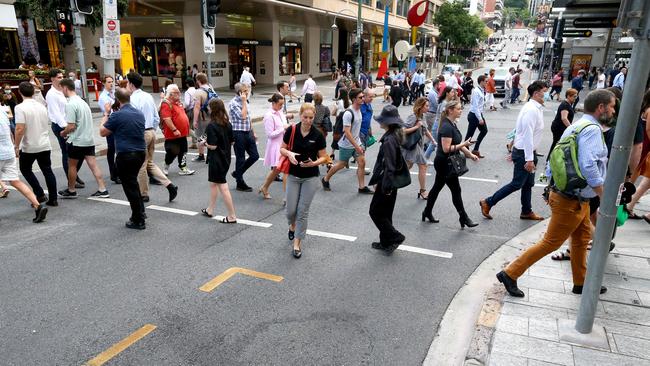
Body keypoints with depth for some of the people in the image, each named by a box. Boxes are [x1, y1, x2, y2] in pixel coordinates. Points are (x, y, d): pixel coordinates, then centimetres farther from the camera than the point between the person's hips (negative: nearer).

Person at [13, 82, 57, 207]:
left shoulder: (20, 108, -14)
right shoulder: (42, 106, 6)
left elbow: (20, 129, -20)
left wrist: (16, 146, -12)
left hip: (29, 147, -5)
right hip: (45, 145, 5)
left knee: (25, 169, 15)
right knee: (47, 171, 9)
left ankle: (40, 194, 6)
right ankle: (52, 199, 10)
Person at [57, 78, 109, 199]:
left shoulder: (70, 104, -17)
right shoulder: (82, 101, 12)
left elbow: (71, 126, -20)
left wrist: (63, 133, 0)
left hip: (77, 141, -7)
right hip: (89, 139, 7)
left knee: (72, 165, 9)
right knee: (93, 164, 5)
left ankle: (71, 190, 22)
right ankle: (102, 190, 1)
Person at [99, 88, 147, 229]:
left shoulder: (117, 115, -13)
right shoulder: (140, 114, 6)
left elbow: (102, 132, -1)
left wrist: (106, 115, 12)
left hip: (126, 155, -6)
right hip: (141, 153, 6)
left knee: (130, 186, 3)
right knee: (133, 182, 25)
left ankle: (138, 220, 8)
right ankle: (140, 211, 32)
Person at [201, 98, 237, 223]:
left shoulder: (211, 126, -19)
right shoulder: (228, 124, 3)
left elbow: (213, 146, -22)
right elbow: (232, 142, 8)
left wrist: (205, 143, -3)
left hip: (216, 160, -8)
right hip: (225, 158, 8)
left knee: (223, 188, -3)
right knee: (213, 183, 23)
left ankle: (232, 216, 2)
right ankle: (210, 209, 35)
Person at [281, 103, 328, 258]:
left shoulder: (318, 135, -9)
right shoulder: (291, 131, -7)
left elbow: (323, 157, -2)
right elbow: (282, 149, 5)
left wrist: (314, 163, -22)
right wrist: (289, 153, -17)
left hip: (310, 178, -1)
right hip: (293, 176, 1)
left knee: (303, 211, 0)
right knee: (291, 210, 4)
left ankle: (297, 243, 13)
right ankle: (292, 225, 40)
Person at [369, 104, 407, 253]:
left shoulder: (389, 140, -24)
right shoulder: (395, 135, 6)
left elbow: (389, 166, -24)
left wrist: (386, 186, -18)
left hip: (386, 182, -10)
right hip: (390, 181, 10)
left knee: (375, 212, 4)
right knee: (385, 213, 18)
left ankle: (395, 237, 10)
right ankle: (386, 242, 30)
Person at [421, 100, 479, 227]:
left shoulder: (452, 124, 10)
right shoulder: (447, 127, -21)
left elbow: (456, 144, 14)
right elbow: (446, 148, -25)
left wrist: (470, 155, 8)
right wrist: (463, 145, -20)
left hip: (444, 164, 10)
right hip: (444, 164, -10)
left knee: (437, 187, 17)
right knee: (456, 190, 0)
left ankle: (427, 212, 29)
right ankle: (463, 218, 12)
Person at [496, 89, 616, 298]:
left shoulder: (576, 126, 10)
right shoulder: (592, 130, -19)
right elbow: (589, 168, -29)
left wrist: (553, 191, 19)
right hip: (572, 201, -10)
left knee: (582, 239, 23)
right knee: (551, 243, 0)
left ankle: (580, 284, 40)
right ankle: (510, 274, 7)